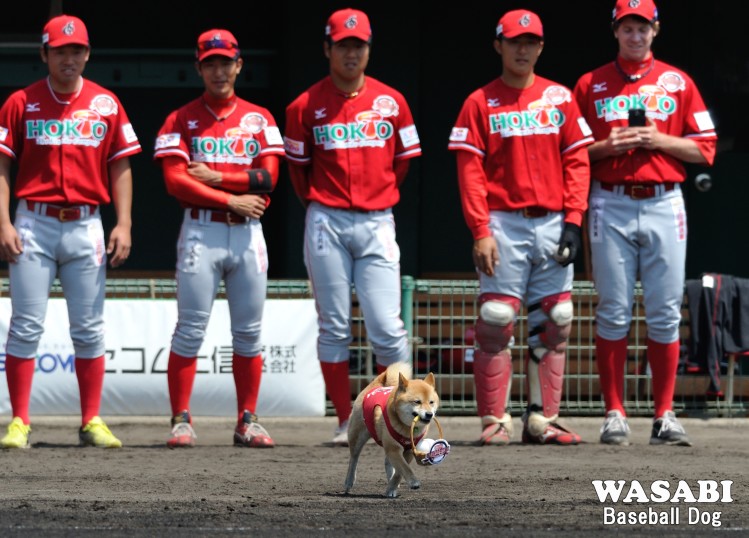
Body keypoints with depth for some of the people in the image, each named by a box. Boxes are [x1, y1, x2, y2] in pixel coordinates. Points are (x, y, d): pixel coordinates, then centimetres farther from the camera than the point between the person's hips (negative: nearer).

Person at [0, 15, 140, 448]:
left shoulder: (106, 104, 7)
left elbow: (120, 168, 8)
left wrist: (124, 225, -1)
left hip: (86, 224, 2)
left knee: (90, 329, 3)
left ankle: (92, 422, 9)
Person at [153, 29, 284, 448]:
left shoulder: (259, 119, 11)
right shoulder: (182, 120, 5)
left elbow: (268, 177, 0)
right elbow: (176, 181, -7)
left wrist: (215, 177, -8)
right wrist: (232, 198, -10)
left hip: (248, 232, 2)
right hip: (201, 230, -2)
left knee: (249, 332, 3)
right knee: (191, 330, -6)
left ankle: (248, 421, 8)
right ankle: (181, 421, -5)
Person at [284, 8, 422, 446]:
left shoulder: (391, 103, 5)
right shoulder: (306, 107, 2)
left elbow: (402, 162, 15)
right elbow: (298, 165, 13)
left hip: (377, 224, 0)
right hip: (327, 224, 0)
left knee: (387, 328, -8)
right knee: (334, 327, 1)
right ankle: (346, 421, 6)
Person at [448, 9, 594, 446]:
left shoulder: (560, 98, 10)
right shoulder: (481, 103, 3)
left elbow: (577, 162, 7)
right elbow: (470, 172, -3)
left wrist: (573, 222, -3)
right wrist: (481, 232, -12)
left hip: (552, 225, 3)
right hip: (503, 225, -3)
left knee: (554, 324, 1)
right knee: (496, 322, -7)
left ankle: (543, 419, 5)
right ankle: (495, 421, -5)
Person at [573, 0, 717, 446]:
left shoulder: (678, 83, 10)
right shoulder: (590, 86, 10)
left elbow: (705, 149, 7)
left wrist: (659, 139, -8)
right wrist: (607, 146, -9)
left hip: (664, 204, 0)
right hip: (611, 206, 0)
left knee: (665, 314, -2)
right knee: (613, 313, -2)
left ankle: (665, 416, 3)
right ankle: (615, 414, 2)